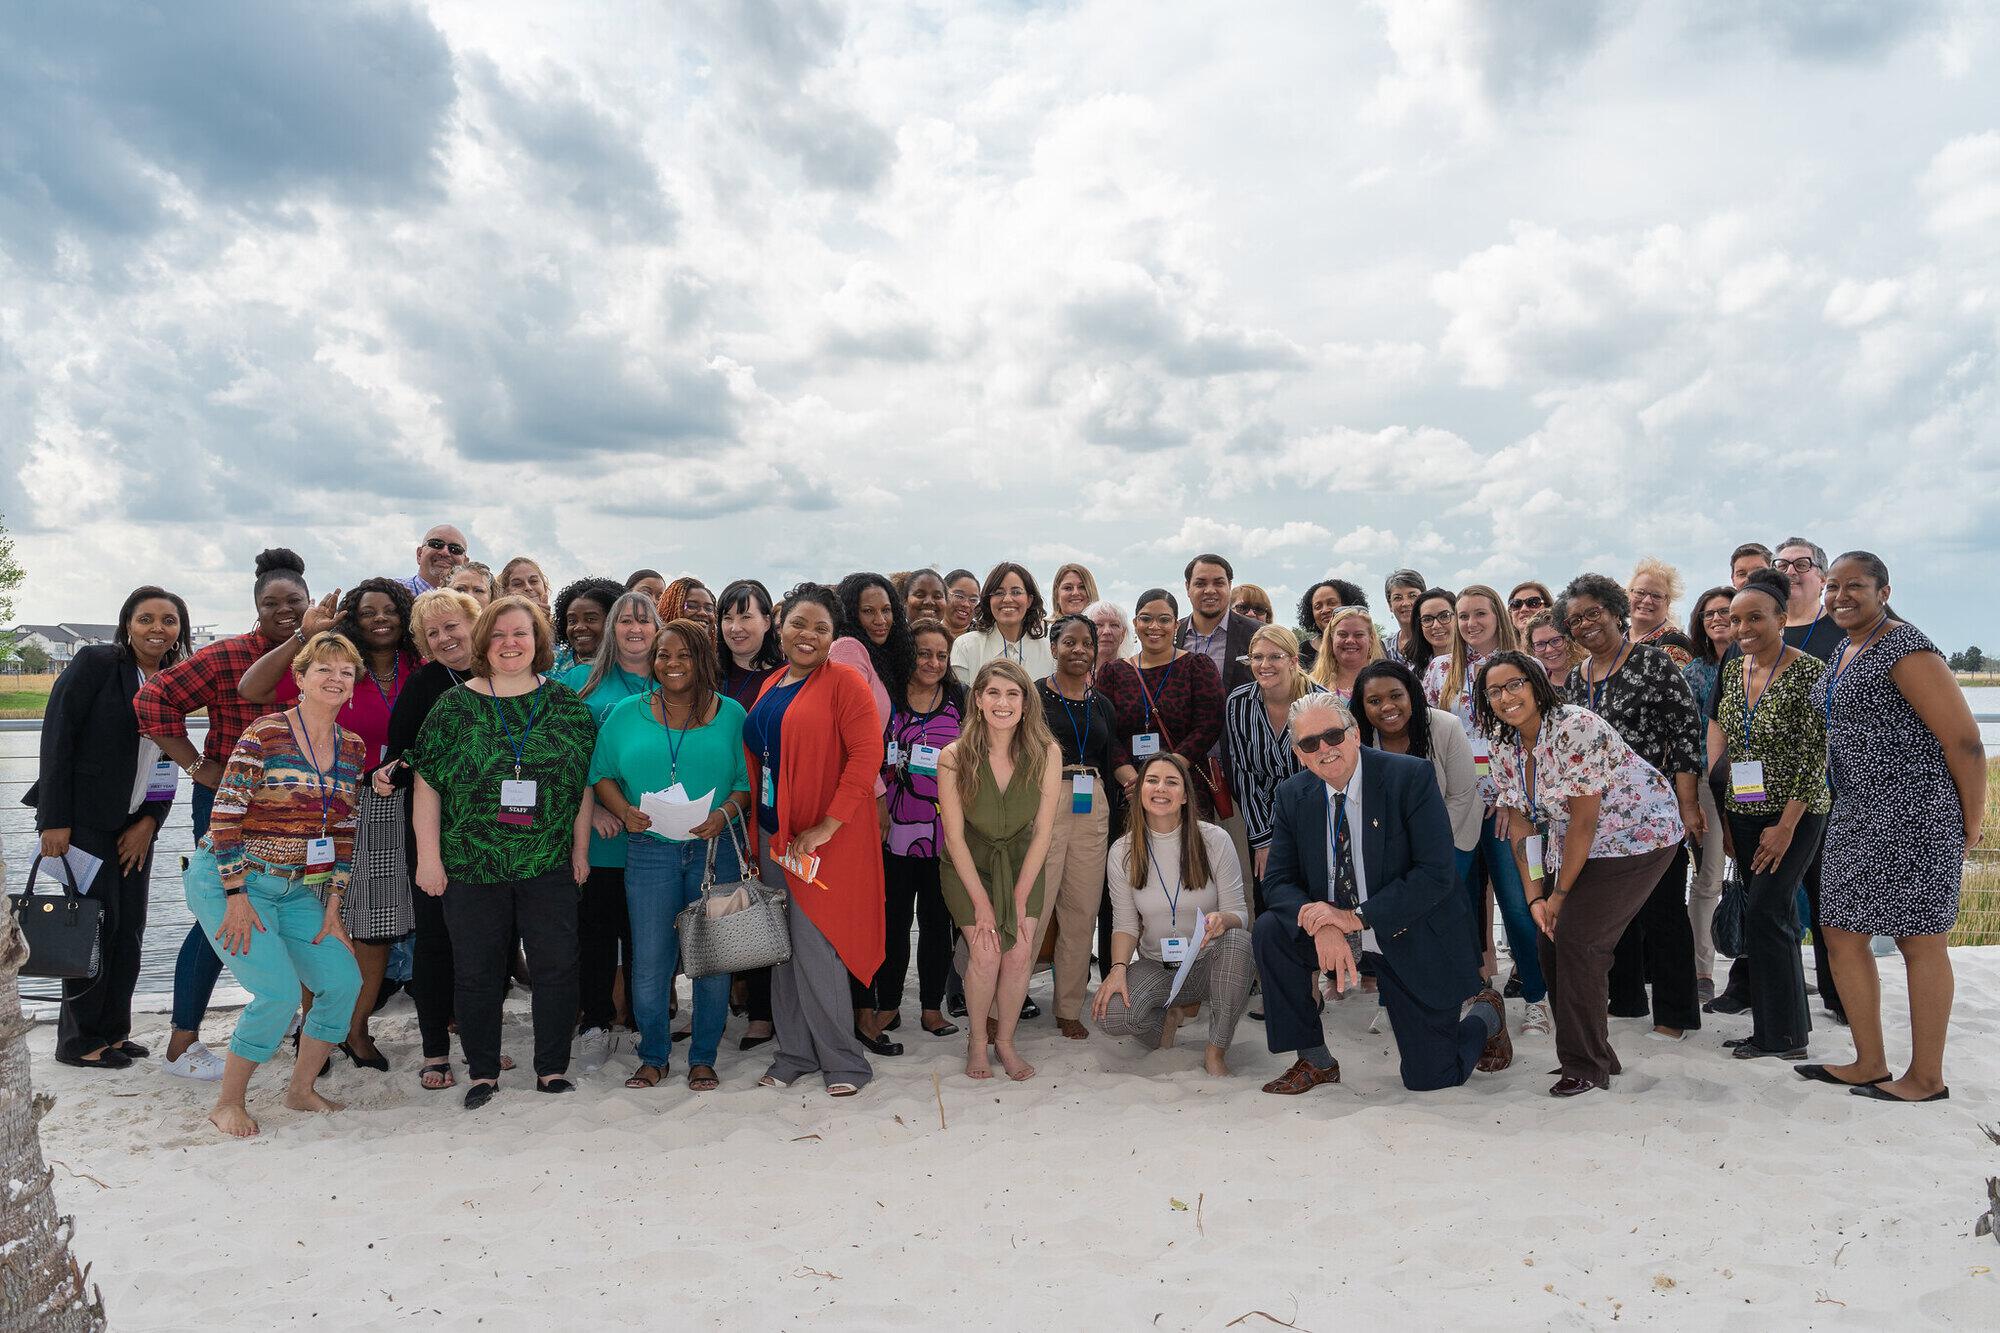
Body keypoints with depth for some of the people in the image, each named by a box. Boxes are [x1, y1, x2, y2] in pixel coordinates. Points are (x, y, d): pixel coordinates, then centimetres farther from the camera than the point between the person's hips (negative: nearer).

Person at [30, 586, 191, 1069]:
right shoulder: (95, 663, -9)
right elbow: (56, 736, -12)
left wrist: (150, 821, -1)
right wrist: (55, 821, -16)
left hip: (136, 823, 6)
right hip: (83, 819, -6)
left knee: (130, 927, 8)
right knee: (96, 924, -3)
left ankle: (113, 1031, 20)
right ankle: (79, 1041, 11)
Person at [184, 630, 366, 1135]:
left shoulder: (352, 748, 4)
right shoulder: (265, 734, -14)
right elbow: (225, 816, -15)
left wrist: (332, 908, 5)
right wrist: (237, 896, -16)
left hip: (297, 890, 6)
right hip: (231, 880, -6)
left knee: (344, 980, -2)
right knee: (279, 990, -16)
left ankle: (301, 1089, 18)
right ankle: (227, 1103, 6)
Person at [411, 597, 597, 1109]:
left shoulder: (567, 704, 3)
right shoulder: (455, 706, 1)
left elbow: (585, 782, 6)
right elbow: (427, 784, 1)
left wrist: (580, 849, 4)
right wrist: (429, 856, -3)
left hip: (549, 865, 1)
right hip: (472, 867, 0)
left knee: (557, 966, 3)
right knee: (477, 971, 7)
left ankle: (552, 1070, 18)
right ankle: (482, 1073, 23)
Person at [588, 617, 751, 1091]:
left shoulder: (729, 713, 3)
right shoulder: (625, 713, 7)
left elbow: (748, 779, 2)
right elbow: (602, 775, 9)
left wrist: (726, 812, -15)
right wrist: (623, 811, -9)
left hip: (715, 851, 0)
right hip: (649, 851, 1)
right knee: (649, 960, 3)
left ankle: (703, 1057, 21)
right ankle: (653, 1056, 23)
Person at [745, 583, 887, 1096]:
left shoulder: (843, 682, -8)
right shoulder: (771, 688, 14)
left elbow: (867, 755, -17)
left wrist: (827, 825, -20)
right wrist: (760, 825, 10)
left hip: (826, 839, -7)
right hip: (775, 835, 7)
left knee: (815, 947, -6)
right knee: (784, 948, 12)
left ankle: (843, 1062, 9)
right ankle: (794, 1053, 26)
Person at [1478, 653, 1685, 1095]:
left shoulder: (1576, 728, -26)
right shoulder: (1504, 747, -2)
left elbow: (1583, 820, -22)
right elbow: (1520, 824, 0)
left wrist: (1560, 894, -15)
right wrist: (1535, 896, -8)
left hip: (1637, 835, -8)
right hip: (1576, 845, 8)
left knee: (1575, 940, -14)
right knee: (1552, 941, 4)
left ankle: (1587, 1067, 1)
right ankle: (1598, 1058, 21)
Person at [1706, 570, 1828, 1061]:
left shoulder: (1809, 673, -14)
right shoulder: (1732, 670, 7)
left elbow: (1815, 757, -15)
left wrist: (1787, 825, -16)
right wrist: (1721, 814, 10)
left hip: (1792, 817, -6)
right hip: (1743, 813, 7)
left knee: (1763, 913, -8)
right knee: (1776, 916, 12)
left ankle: (1782, 1035, 5)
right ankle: (1781, 1026, 22)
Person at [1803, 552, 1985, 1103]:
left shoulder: (1905, 648, -13)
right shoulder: (1845, 650, 14)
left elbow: (1964, 739, -14)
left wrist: (1971, 824, -8)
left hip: (1915, 812, -9)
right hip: (1857, 812, 9)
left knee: (1919, 942, 0)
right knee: (1842, 934, 10)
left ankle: (1927, 1078, 11)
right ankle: (1870, 1064, 21)